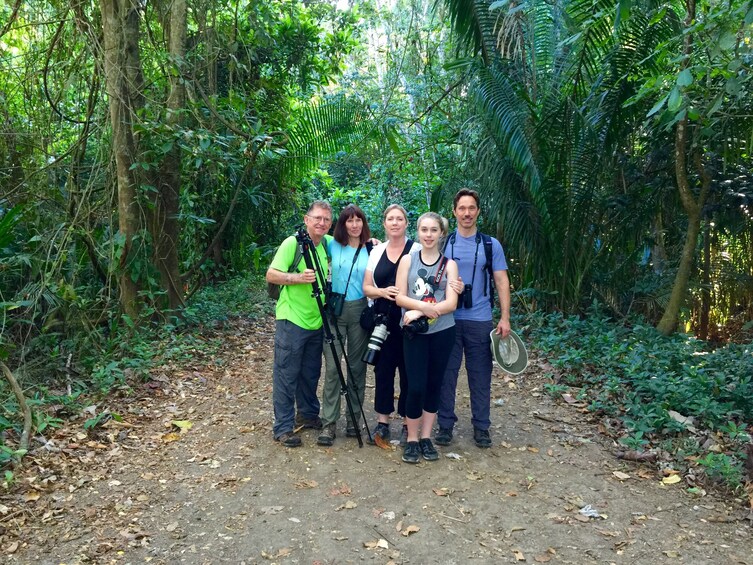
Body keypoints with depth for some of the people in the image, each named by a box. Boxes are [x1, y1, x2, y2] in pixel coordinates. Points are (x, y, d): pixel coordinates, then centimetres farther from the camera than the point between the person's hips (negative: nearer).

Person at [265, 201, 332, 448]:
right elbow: (271, 275, -12)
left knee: (311, 373, 17)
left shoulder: (328, 244, 8)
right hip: (292, 320, -6)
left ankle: (308, 414, 33)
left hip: (317, 322, 6)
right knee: (286, 374, -1)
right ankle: (283, 427, 6)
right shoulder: (292, 243, -11)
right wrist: (298, 277, -28)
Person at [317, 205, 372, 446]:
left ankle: (354, 418, 20)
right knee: (332, 366, -5)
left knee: (356, 366, 8)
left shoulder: (371, 250, 3)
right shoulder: (333, 246, 4)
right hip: (335, 309, 0)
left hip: (360, 310, 1)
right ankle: (329, 423, 1)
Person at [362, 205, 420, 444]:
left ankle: (408, 424, 16)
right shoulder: (376, 252, 9)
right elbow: (367, 288, 8)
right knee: (383, 370, 7)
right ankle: (382, 422, 19)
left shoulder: (417, 250, -3)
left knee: (408, 371, 3)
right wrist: (383, 292, -12)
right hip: (382, 321, 4)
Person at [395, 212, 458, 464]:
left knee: (434, 385, 9)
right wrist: (424, 305, -20)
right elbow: (400, 297, -3)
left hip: (442, 332, 1)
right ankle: (412, 439, 12)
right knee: (416, 386, -5)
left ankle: (426, 437, 23)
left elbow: (451, 303, -8)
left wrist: (419, 312, -16)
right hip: (414, 333, -1)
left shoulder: (449, 264, 2)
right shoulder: (407, 260, 3)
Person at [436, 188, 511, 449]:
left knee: (480, 376, 7)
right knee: (446, 374, 6)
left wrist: (505, 318, -5)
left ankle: (481, 426, 20)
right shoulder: (443, 244, 4)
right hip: (448, 320, 0)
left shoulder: (491, 245, 3)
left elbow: (502, 282, 3)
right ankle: (445, 424, 18)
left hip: (480, 321, 0)